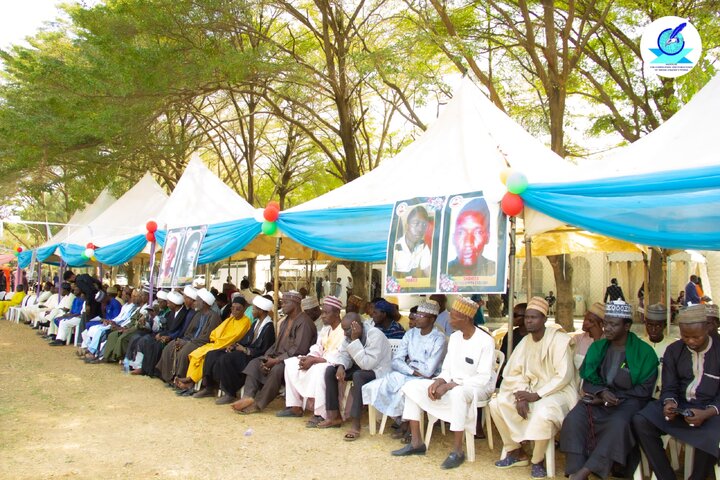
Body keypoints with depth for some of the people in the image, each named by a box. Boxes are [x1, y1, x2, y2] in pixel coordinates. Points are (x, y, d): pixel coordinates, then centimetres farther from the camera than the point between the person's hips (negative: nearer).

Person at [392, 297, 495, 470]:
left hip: (478, 387, -8)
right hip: (452, 385, 8)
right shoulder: (454, 337, 6)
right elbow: (447, 369, 8)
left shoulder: (485, 341, -17)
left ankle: (457, 451, -29)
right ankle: (416, 443, -5)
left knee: (457, 393, -43)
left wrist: (450, 385, -25)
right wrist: (438, 382, -15)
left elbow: (483, 378, -22)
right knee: (411, 386, -6)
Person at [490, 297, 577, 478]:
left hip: (557, 391, -7)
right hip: (530, 390, 7)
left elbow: (563, 376, -21)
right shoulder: (525, 341, 5)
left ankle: (538, 460, -11)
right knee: (497, 403, -10)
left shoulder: (559, 340, -15)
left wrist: (537, 395, -23)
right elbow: (514, 372, 3)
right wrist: (521, 396, -14)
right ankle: (516, 452, 5)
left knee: (542, 412, -38)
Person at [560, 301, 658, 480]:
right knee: (574, 419, -27)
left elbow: (644, 390, -4)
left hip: (628, 400, -3)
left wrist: (614, 398, -11)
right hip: (599, 397, 4)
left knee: (618, 424, -37)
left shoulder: (645, 352, -1)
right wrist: (602, 392, -12)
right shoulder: (597, 347, 11)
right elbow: (588, 381, 10)